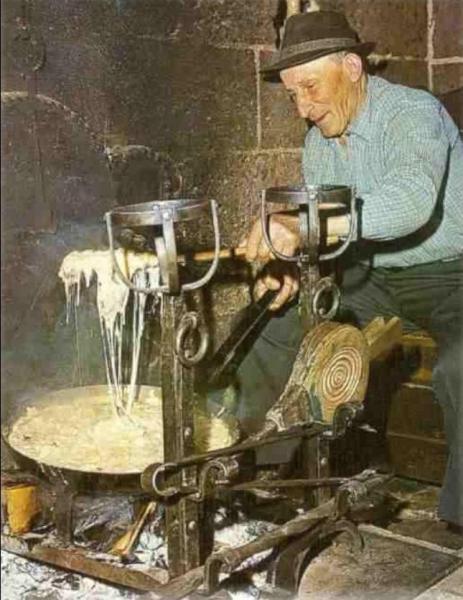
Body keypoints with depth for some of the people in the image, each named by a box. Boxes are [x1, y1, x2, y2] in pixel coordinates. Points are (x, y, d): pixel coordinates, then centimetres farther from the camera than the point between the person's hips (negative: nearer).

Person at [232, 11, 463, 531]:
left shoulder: (413, 113, -23)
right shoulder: (319, 144, 2)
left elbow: (413, 200, -42)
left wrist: (302, 225, -51)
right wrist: (288, 271, -22)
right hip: (373, 274, 8)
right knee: (269, 322, 4)